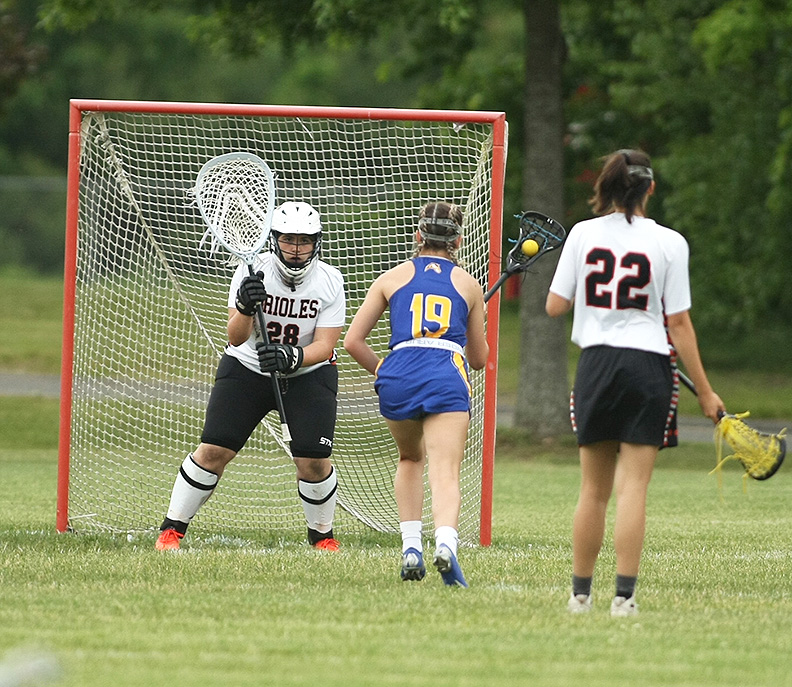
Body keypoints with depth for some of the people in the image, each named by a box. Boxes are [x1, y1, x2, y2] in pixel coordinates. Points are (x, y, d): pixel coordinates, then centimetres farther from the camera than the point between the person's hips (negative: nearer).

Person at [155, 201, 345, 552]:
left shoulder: (329, 282, -16)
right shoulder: (252, 272, -18)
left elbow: (324, 346, -20)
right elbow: (235, 338, -23)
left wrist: (291, 357, -40)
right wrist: (245, 308, -45)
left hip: (308, 374, 0)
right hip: (246, 368, 0)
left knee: (313, 461, -13)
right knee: (213, 450, -11)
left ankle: (322, 535, 13)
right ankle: (171, 529, 3)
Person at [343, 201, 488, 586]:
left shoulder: (393, 278, 18)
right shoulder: (468, 284, 20)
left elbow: (353, 342, 15)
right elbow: (479, 358, 28)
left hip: (398, 376, 1)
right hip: (448, 379, -1)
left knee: (411, 458, 27)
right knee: (445, 473, -11)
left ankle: (411, 548, 17)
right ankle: (445, 542, -40)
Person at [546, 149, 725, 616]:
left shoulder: (583, 234, 1)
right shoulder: (668, 243, -5)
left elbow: (555, 306, 4)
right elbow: (678, 324, -6)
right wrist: (705, 392, 0)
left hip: (595, 363, 2)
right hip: (648, 366, -2)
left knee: (594, 489, 11)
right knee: (633, 486, -3)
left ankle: (581, 592, 18)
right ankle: (624, 595, -9)